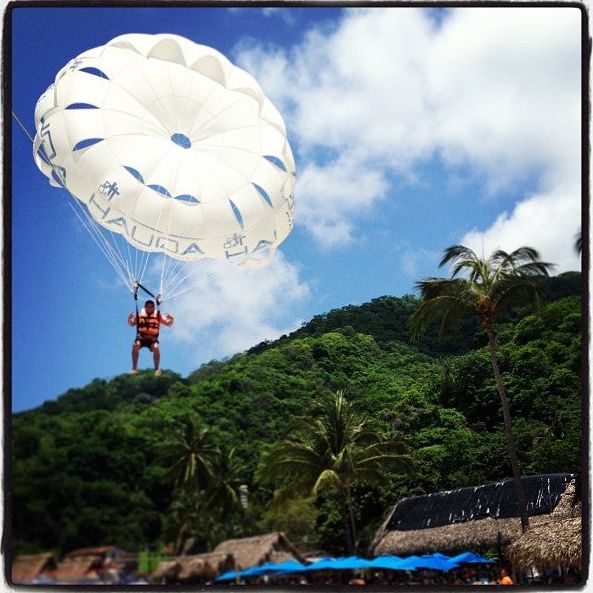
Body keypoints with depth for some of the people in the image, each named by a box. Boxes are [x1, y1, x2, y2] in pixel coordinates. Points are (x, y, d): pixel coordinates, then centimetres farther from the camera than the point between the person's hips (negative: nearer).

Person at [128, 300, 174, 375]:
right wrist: (130, 319, -17)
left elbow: (168, 324, 2)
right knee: (135, 345, -31)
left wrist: (171, 320, -20)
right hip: (141, 337, 1)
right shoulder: (140, 315, 3)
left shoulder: (158, 316, 3)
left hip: (153, 338, 0)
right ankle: (134, 368, -15)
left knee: (156, 347, -32)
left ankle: (157, 368, -11)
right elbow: (131, 324, 6)